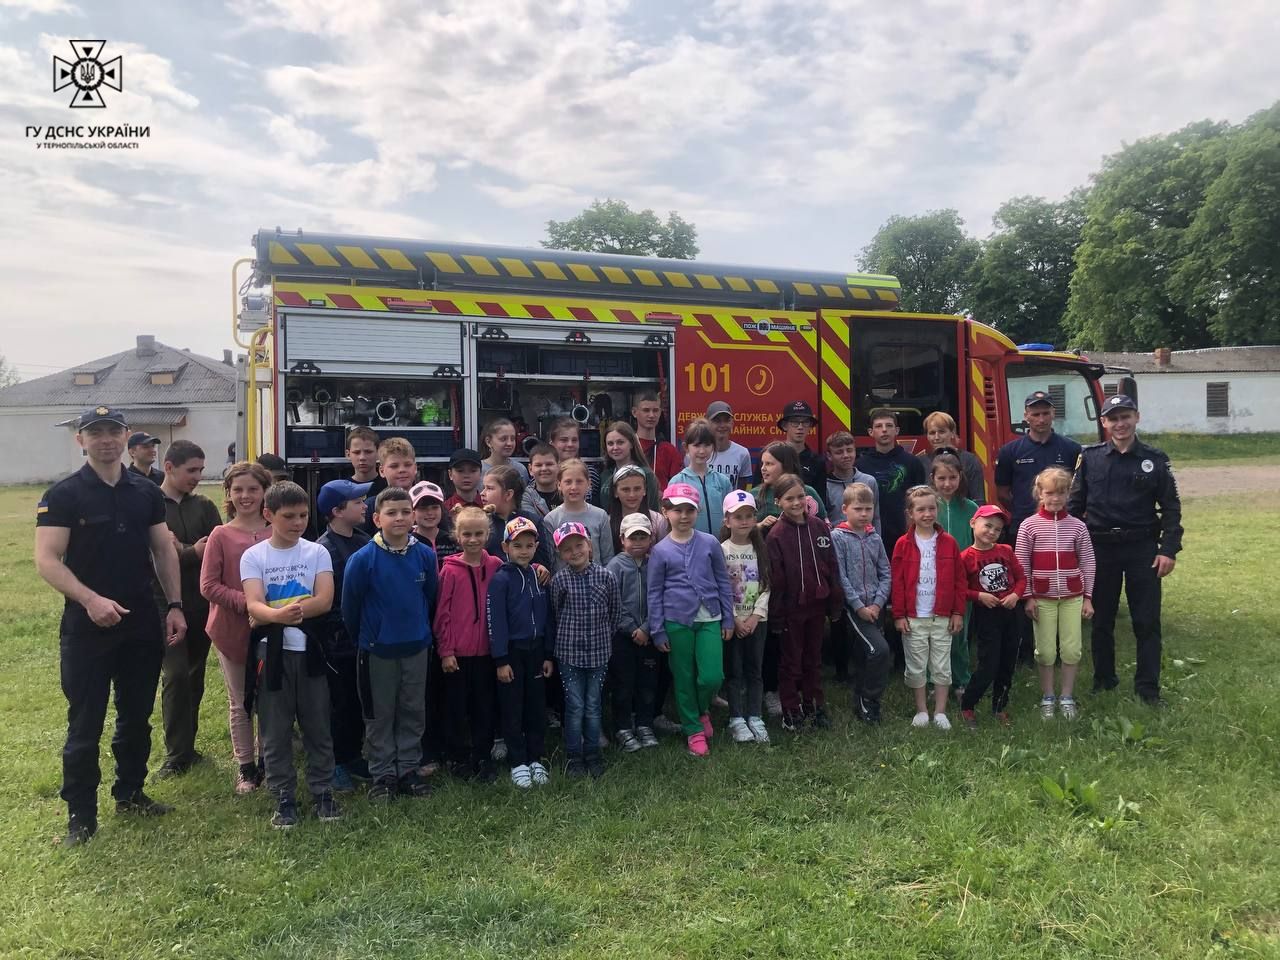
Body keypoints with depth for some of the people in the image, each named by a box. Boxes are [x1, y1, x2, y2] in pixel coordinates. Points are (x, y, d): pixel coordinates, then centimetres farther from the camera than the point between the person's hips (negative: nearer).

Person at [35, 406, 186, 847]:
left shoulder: (147, 492, 6)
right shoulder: (63, 495, -7)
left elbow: (164, 550, 9)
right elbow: (47, 561, -13)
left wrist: (175, 605, 2)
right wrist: (90, 599, -26)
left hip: (142, 624, 4)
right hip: (86, 627, -4)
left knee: (136, 717, 15)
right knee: (85, 725, 4)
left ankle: (130, 793, 32)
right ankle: (80, 815, 16)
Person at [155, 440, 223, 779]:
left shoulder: (204, 506, 7)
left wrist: (181, 550, -18)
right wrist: (194, 553, -16)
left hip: (201, 603, 4)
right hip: (165, 603, -4)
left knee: (195, 675, 11)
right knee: (175, 676, -7)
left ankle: (186, 744, 25)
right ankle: (177, 754, 4)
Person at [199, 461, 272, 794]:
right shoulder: (221, 536, -6)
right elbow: (208, 586, -8)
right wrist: (245, 601, -19)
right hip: (231, 630, -1)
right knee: (240, 704, 12)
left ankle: (267, 762, 28)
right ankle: (245, 767, 25)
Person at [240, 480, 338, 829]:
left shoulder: (317, 552, 0)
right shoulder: (253, 556, -2)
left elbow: (324, 601, -11)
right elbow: (254, 606, -14)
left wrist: (275, 613, -19)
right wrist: (280, 614, -37)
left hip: (309, 650, 1)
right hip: (271, 653, 0)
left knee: (318, 727, 8)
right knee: (275, 732, 7)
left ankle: (323, 792, 22)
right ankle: (284, 798, 20)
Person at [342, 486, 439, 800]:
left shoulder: (426, 555, -7)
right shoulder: (363, 559, -15)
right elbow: (350, 606, -5)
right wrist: (363, 638, 5)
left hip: (416, 647, 3)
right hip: (377, 649, -2)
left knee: (413, 713, 13)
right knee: (380, 715, 10)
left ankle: (409, 770, 26)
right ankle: (383, 774, 22)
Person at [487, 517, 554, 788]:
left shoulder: (539, 576, 5)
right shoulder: (501, 579, -10)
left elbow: (546, 616, 9)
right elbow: (496, 621, -12)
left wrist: (548, 654, 7)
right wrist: (501, 660, -14)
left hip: (536, 649, 5)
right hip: (512, 651, -4)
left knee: (537, 707, 10)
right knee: (513, 710, 5)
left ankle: (536, 759, 22)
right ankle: (518, 763, 15)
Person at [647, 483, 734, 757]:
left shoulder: (710, 543, 1)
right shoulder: (660, 551, -2)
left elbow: (723, 582, 7)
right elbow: (655, 593, 2)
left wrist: (728, 619, 7)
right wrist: (658, 631, 0)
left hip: (710, 619, 1)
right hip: (677, 622, -1)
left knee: (712, 677, -4)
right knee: (684, 679, 8)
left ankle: (702, 711, 29)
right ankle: (693, 730, 25)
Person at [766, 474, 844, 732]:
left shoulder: (820, 527, 0)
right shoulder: (776, 534, -12)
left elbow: (832, 567, 5)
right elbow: (774, 578, -12)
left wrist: (835, 603, 4)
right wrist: (776, 616, -12)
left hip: (817, 604, 4)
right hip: (791, 607, -4)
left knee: (814, 658, 16)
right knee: (791, 661, 9)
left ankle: (814, 705, 30)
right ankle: (791, 711, 20)